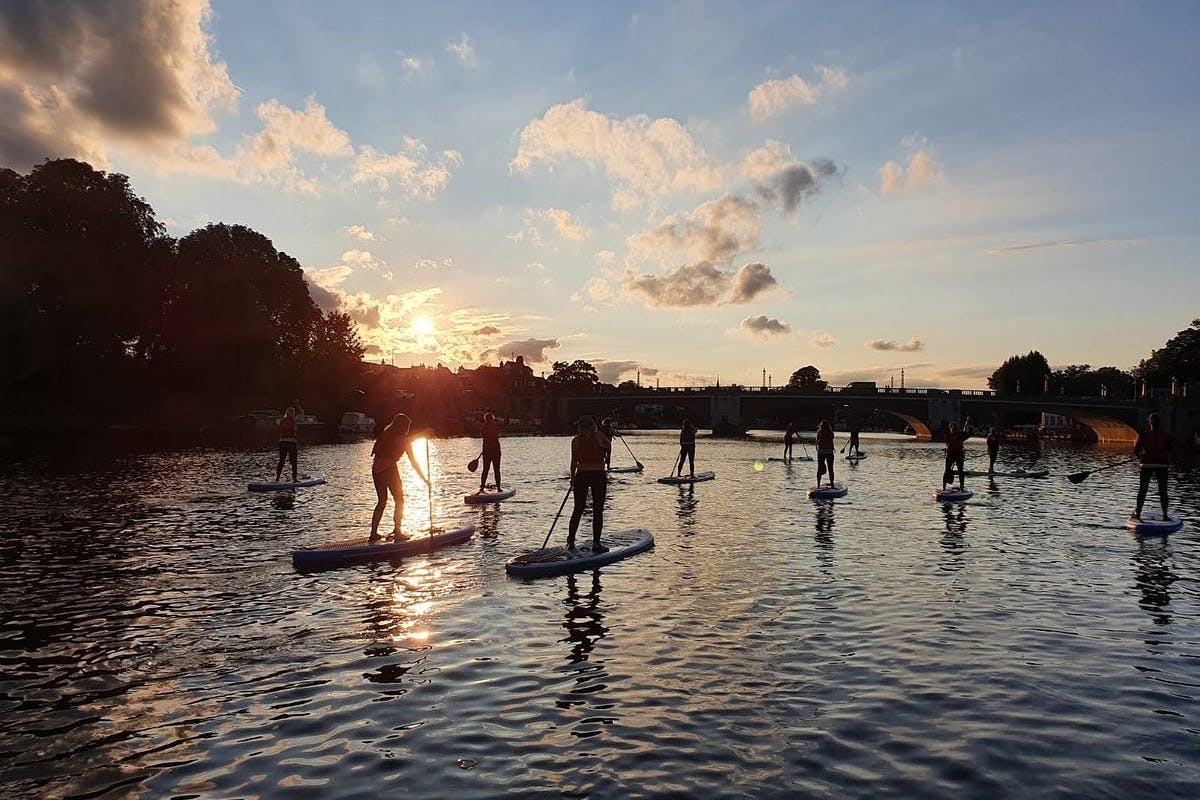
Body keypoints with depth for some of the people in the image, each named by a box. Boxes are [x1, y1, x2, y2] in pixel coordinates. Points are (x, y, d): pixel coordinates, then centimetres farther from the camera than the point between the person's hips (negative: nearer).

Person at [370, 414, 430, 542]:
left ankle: (374, 533, 16)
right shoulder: (404, 440, -1)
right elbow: (414, 463, 0)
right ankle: (397, 533, 4)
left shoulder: (385, 435, 14)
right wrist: (425, 479, 5)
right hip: (389, 469, -6)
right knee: (399, 501, 7)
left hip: (376, 469, 6)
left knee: (381, 501, 16)